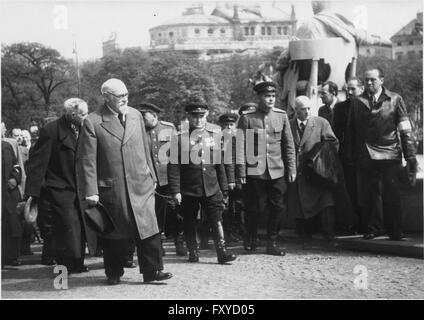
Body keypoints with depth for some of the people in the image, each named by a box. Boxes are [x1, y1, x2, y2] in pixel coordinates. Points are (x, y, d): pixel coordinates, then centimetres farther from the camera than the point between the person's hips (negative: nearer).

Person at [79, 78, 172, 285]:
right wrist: (91, 192, -12)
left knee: (148, 229, -2)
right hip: (111, 188, -3)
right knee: (114, 234, 7)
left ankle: (152, 271, 6)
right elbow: (88, 160, -8)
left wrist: (151, 176, 15)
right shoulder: (92, 122, -7)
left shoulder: (135, 115, 9)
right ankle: (114, 274, 23)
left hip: (140, 185, 3)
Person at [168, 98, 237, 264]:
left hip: (211, 187, 2)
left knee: (217, 219, -5)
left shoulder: (215, 133, 5)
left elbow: (219, 162, 11)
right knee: (189, 222, 9)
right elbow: (174, 165, -6)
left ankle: (222, 252, -1)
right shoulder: (179, 135, -5)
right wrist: (175, 190, -10)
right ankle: (193, 252, 22)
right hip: (188, 189, -1)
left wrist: (224, 187, 12)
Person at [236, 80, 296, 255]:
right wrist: (240, 172, -7)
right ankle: (251, 239, 28)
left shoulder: (281, 116, 6)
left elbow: (289, 144, 10)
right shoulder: (247, 118, -3)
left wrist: (292, 169, 6)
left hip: (277, 171, 3)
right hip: (254, 170, -3)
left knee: (279, 207, 2)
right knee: (255, 208, 3)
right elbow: (240, 146, -3)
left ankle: (272, 243, 16)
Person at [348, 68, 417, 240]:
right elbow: (352, 131, 13)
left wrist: (410, 157, -6)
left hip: (389, 155, -3)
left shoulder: (395, 100, 3)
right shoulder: (357, 102, 10)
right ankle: (373, 229, 20)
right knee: (367, 195, 5)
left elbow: (406, 130, 0)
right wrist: (353, 156, 8)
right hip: (365, 157, 3)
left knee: (391, 195, -5)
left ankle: (395, 234, 5)